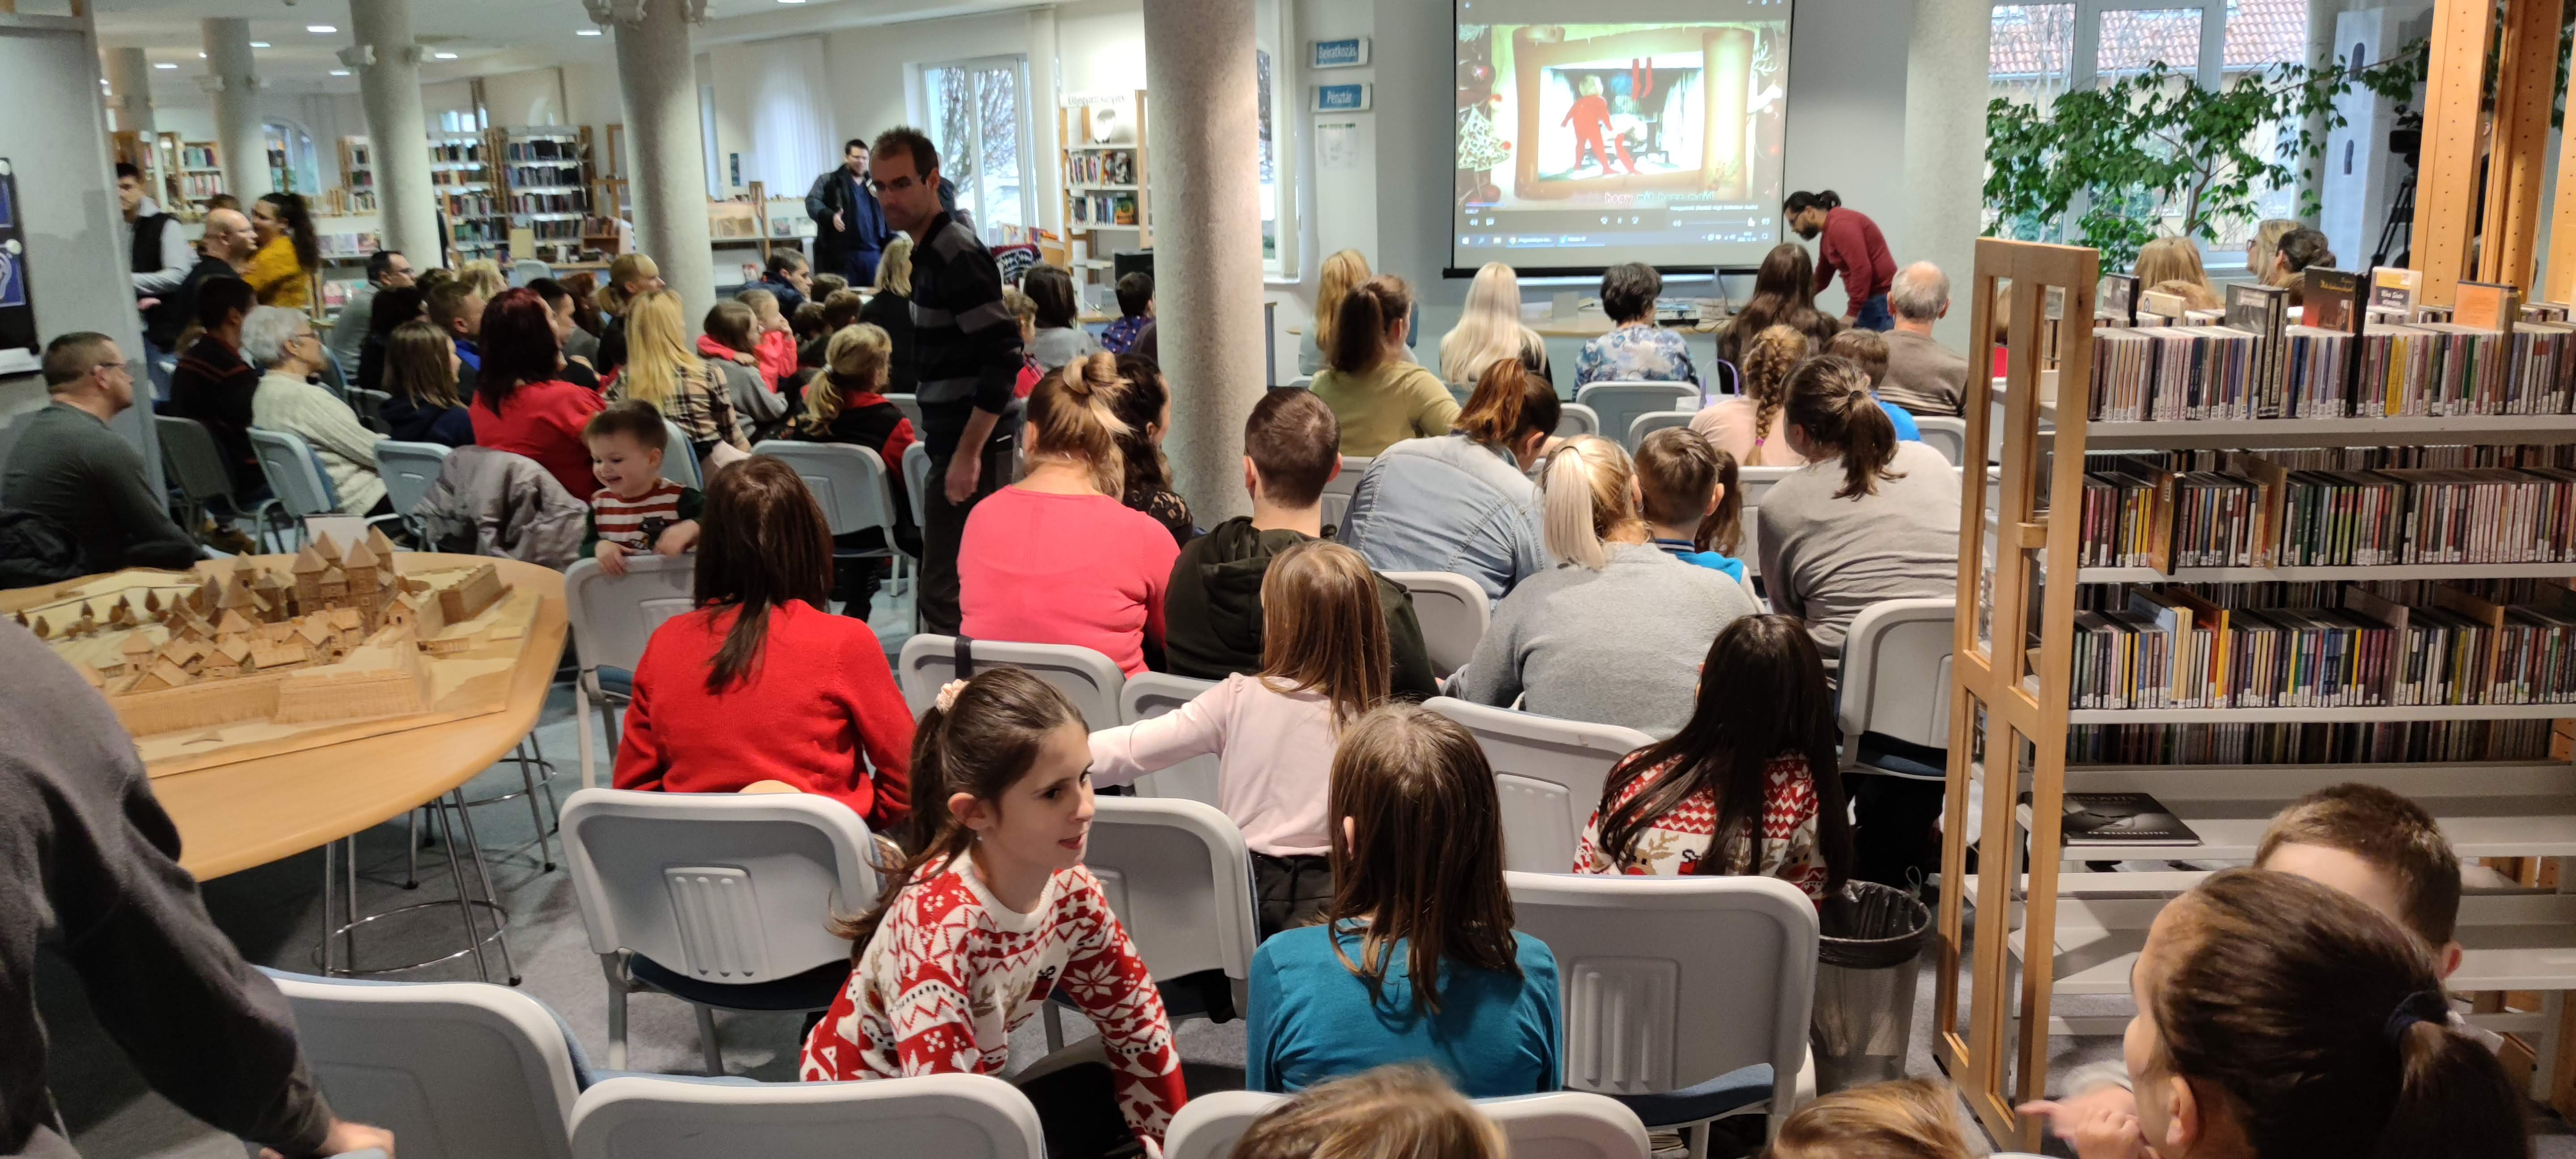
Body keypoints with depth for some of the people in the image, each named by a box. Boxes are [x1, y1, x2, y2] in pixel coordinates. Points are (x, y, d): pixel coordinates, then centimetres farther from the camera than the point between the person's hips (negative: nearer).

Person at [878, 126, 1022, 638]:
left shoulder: (957, 254, -15)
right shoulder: (930, 250, 15)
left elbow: (1003, 358, -22)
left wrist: (968, 453, -23)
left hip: (969, 452, -10)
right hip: (954, 444, 10)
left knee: (943, 596, -8)